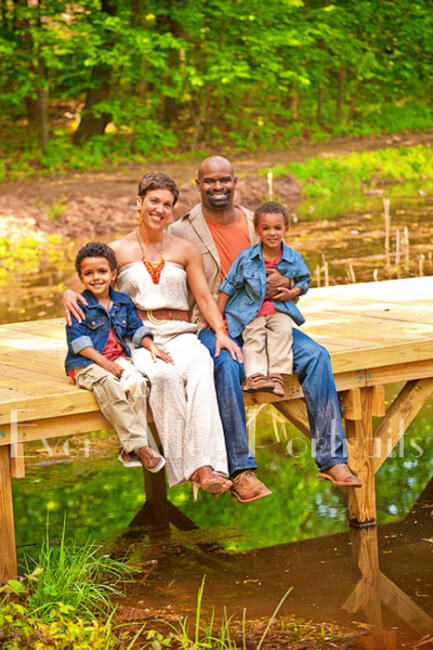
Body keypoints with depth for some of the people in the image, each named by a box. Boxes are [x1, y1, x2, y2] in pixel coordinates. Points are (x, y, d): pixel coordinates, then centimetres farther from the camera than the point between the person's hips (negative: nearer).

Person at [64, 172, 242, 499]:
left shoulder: (185, 250, 17)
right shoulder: (119, 250, 11)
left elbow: (204, 296, 12)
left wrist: (221, 331, -5)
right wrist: (69, 295, -13)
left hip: (179, 334, 1)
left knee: (201, 371, -36)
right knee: (164, 376, -38)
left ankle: (205, 466, -45)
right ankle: (188, 466, -37)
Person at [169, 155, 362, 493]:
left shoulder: (256, 224, 11)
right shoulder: (182, 231, -1)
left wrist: (285, 282, -11)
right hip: (212, 326, -4)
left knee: (316, 354, -18)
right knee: (227, 365, -37)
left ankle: (331, 458, -15)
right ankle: (241, 471, -33)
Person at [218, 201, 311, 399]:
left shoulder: (293, 258, 1)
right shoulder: (246, 257, -4)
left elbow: (304, 280, 16)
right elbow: (228, 286, 1)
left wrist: (293, 292, -7)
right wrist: (218, 315, -2)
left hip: (280, 308, 1)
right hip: (251, 309, -1)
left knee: (283, 330, -24)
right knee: (254, 335, -23)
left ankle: (277, 375, -27)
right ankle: (255, 375, -34)